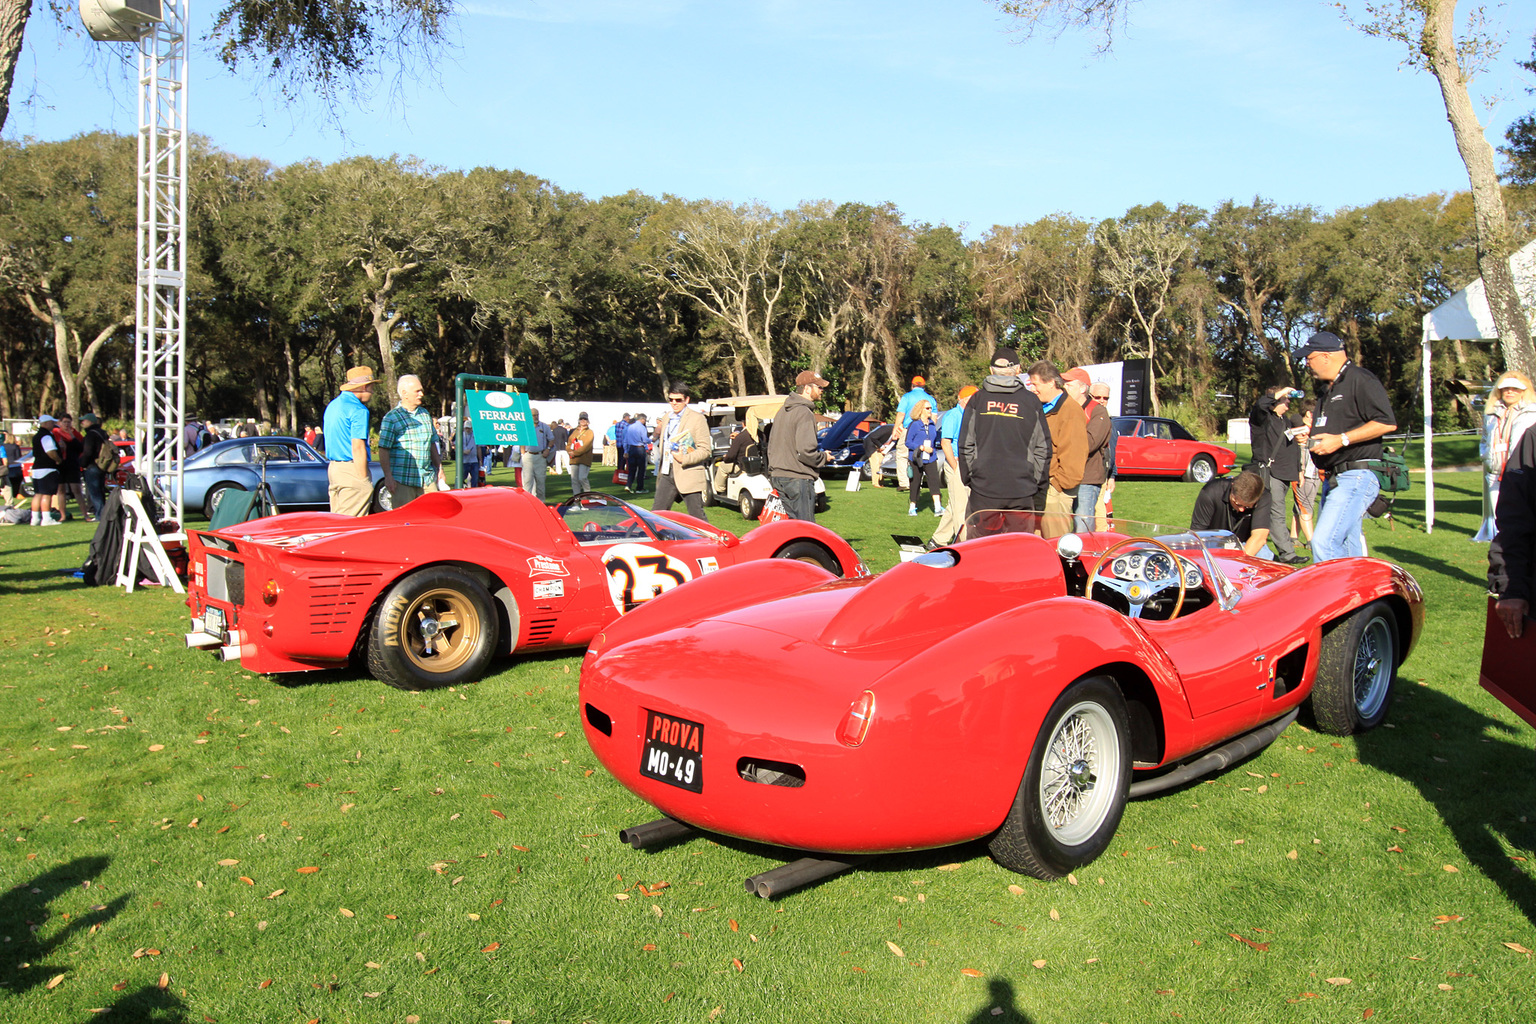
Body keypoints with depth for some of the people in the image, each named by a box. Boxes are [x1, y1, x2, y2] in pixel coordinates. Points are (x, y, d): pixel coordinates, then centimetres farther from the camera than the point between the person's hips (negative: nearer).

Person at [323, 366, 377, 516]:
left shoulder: (332, 405, 16)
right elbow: (358, 448, -18)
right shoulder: (358, 410, -13)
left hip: (332, 468, 9)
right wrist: (364, 480, -16)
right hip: (352, 470, -9)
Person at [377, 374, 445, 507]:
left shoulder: (425, 414, 16)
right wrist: (388, 476, -14)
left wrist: (440, 469, 21)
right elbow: (383, 450, -8)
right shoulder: (391, 417, -4)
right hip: (402, 480, -5)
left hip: (428, 478, 6)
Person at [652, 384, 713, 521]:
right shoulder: (666, 418, 17)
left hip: (688, 475, -6)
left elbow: (706, 449, -11)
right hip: (667, 474, 6)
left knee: (697, 518, -3)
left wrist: (684, 459, -21)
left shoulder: (697, 418, -5)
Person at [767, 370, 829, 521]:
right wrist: (824, 457, -6)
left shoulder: (782, 411, 16)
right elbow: (805, 451, -23)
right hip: (798, 479, -9)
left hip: (778, 476, 9)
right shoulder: (805, 413, -15)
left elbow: (771, 445, 22)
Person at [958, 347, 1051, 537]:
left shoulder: (978, 400, 4)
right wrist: (1037, 484, 12)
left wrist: (968, 479, 12)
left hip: (984, 488, 0)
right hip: (1022, 492, 0)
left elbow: (965, 445, 3)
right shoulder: (1031, 401, 4)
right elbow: (1043, 448, 4)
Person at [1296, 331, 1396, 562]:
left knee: (1323, 542, -20)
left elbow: (1387, 422, -19)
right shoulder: (1329, 389, 22)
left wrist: (1341, 440, -21)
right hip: (1333, 480, 10)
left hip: (1356, 478, -10)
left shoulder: (1360, 380, -9)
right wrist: (1311, 436, 16)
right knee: (1348, 552, 9)